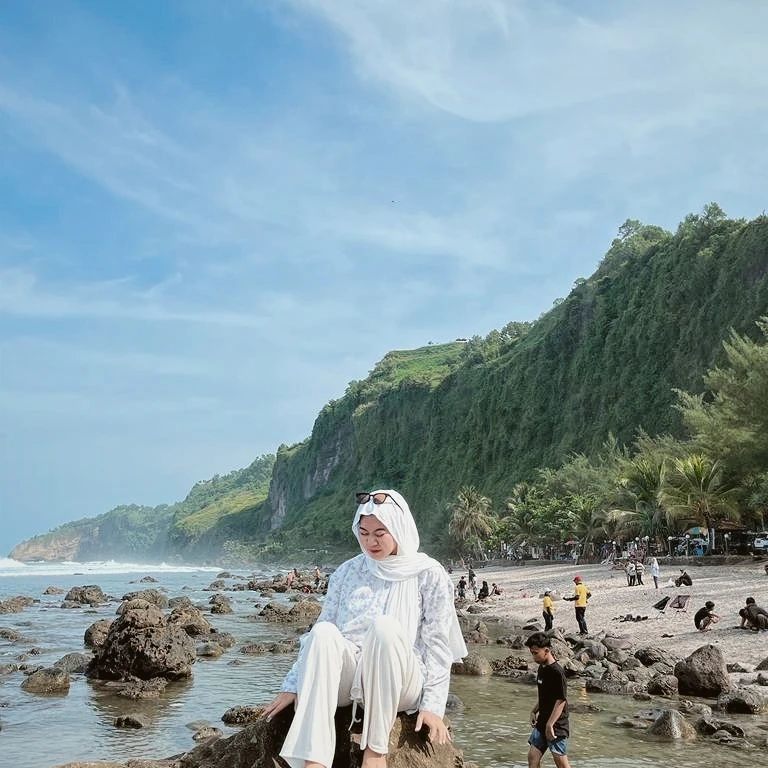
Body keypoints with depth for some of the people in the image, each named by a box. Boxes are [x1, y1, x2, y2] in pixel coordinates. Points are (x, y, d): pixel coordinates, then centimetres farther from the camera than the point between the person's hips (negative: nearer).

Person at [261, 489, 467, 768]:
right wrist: (292, 686, 5)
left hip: (399, 686, -3)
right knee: (324, 632, -30)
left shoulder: (428, 573, 2)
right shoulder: (347, 572, 11)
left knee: (384, 626, -34)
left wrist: (432, 704, -9)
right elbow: (318, 633, 12)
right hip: (347, 679, 3)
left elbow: (437, 643, -1)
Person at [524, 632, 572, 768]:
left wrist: (550, 725, -23)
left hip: (556, 725, -9)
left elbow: (561, 700, -22)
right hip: (542, 722, 9)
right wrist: (534, 711, 14)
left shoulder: (557, 672, -20)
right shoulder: (541, 668, 7)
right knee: (532, 757, 8)